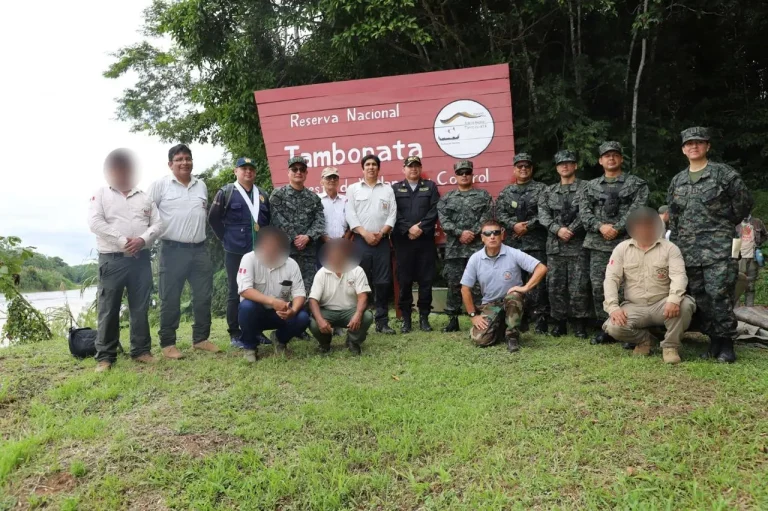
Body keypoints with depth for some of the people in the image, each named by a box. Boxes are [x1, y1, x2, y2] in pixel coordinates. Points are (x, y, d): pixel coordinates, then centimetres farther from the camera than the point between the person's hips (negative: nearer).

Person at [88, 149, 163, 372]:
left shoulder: (144, 197, 14)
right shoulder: (101, 194, 5)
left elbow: (158, 223, 8)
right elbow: (95, 223, -8)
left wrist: (142, 239, -11)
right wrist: (123, 240, -16)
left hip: (141, 260, 3)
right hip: (112, 260, -3)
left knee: (140, 308, 8)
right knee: (108, 309, 0)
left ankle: (141, 350, 17)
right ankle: (105, 356, 7)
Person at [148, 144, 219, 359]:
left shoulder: (201, 186, 13)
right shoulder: (160, 185, -3)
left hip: (200, 249, 5)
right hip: (173, 250, -5)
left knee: (203, 297, 9)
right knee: (170, 299, 2)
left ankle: (201, 339, 22)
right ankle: (168, 343, 12)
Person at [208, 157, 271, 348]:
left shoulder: (263, 195, 14)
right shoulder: (226, 192, -1)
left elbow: (269, 220, 22)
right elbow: (213, 218, -2)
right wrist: (226, 239, -3)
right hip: (236, 253, -4)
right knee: (235, 293, 2)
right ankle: (235, 334, 9)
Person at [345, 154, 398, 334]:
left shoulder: (388, 189, 13)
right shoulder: (353, 189, 9)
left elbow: (392, 214, 4)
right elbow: (350, 215, 0)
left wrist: (381, 233, -9)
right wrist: (365, 233, -11)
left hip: (382, 240, 1)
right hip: (361, 240, -1)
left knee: (383, 282, 1)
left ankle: (382, 321, 8)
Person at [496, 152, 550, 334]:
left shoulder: (541, 189, 5)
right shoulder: (506, 192, 15)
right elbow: (499, 214, 4)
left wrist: (528, 226, -13)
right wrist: (514, 225, -12)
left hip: (536, 244, -3)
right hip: (512, 244, 4)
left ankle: (541, 319, -2)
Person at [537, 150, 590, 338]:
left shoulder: (585, 188, 4)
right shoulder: (548, 191, 15)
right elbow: (543, 215, 2)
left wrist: (570, 230, -13)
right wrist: (558, 229, -13)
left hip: (578, 245, -3)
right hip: (555, 246, 4)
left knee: (578, 286, -3)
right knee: (555, 286, 5)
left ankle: (579, 324, 6)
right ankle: (559, 323, 15)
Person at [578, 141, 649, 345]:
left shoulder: (636, 184, 7)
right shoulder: (590, 187, 15)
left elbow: (637, 210, -6)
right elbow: (584, 213, 4)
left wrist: (617, 228, -15)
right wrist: (601, 226, -13)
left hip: (627, 242, -3)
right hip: (598, 245, 3)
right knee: (598, 287, 3)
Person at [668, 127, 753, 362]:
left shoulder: (723, 173, 0)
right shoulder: (677, 181, 16)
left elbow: (744, 203, 3)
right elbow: (672, 216, 21)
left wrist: (725, 226, 8)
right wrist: (674, 245, 16)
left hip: (718, 248, -5)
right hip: (688, 250, 5)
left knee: (719, 295, -10)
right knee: (699, 297, 6)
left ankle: (726, 344, 0)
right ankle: (714, 341, 16)